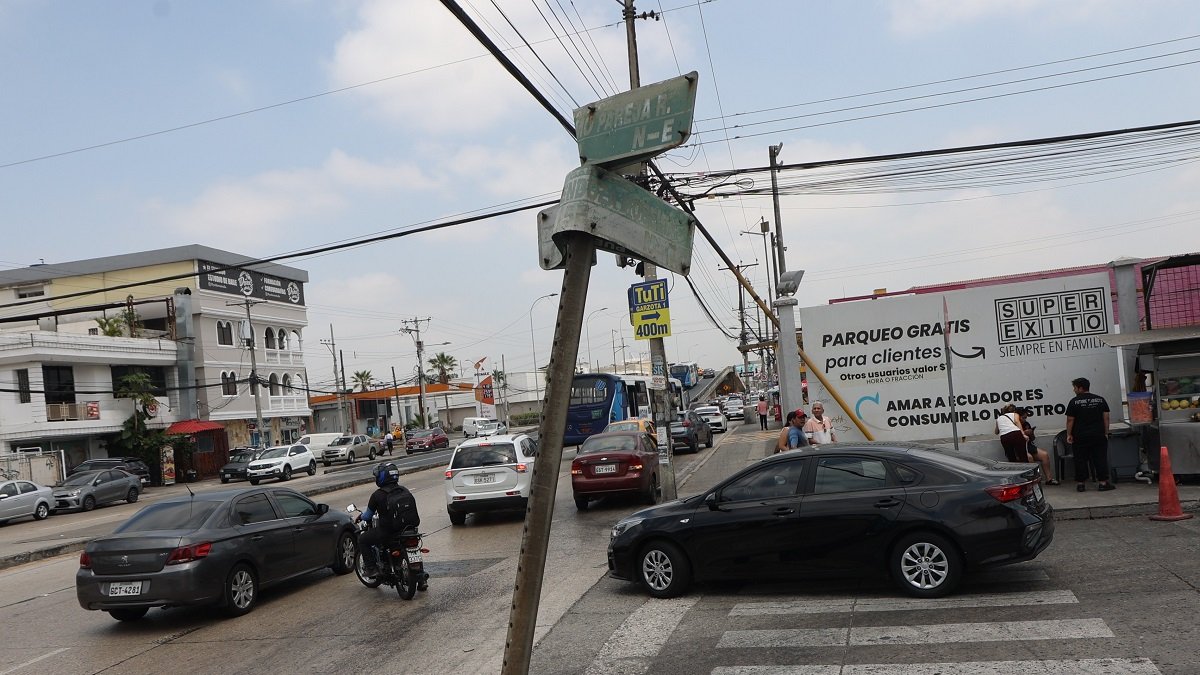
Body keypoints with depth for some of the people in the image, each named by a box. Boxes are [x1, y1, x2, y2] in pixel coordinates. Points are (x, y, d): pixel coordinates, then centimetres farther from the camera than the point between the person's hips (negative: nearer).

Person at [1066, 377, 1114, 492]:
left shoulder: (1074, 402, -7)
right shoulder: (1100, 399, 4)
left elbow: (1070, 420, -7)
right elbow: (1106, 418, 4)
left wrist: (1069, 434, 0)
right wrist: (1106, 433, 10)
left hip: (1080, 437, -2)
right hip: (1099, 435, 2)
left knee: (1080, 460, 4)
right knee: (1100, 459, 6)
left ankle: (1081, 483, 6)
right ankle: (1103, 482, 4)